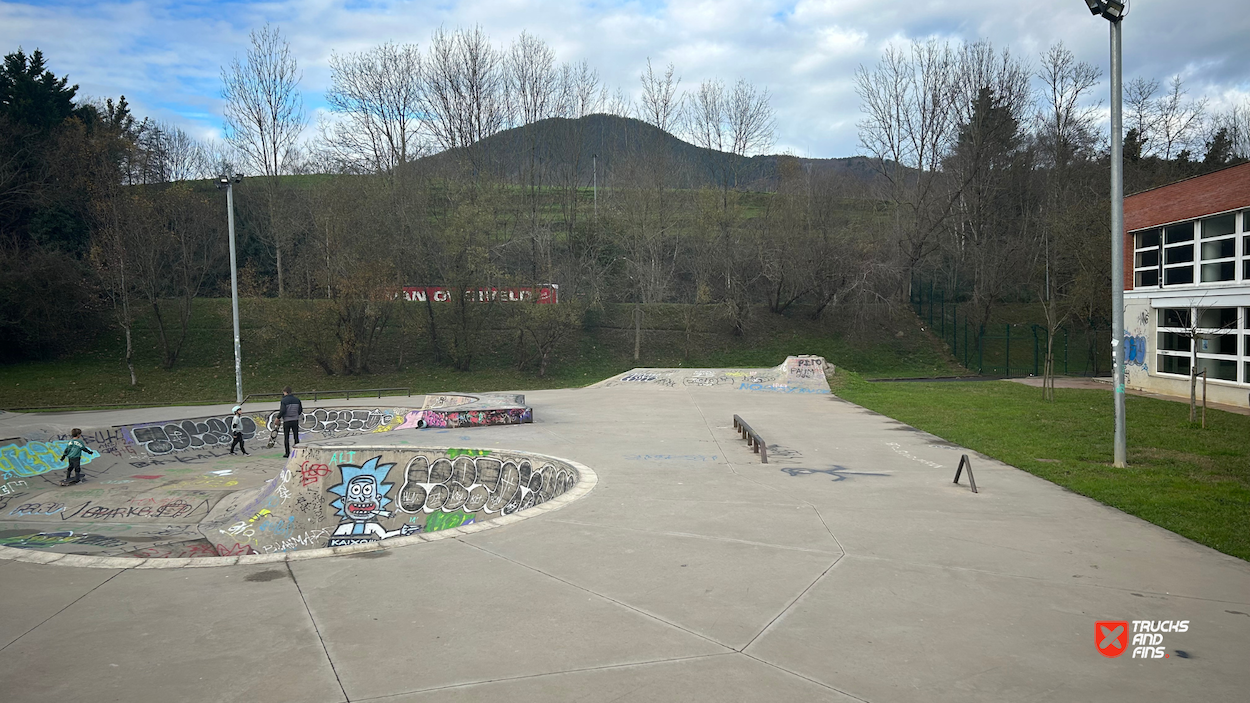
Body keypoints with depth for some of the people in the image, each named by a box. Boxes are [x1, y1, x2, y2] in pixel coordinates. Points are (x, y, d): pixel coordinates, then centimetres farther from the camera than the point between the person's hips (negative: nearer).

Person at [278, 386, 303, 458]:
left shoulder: (284, 400, -10)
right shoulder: (297, 400, 5)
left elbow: (282, 411, -18)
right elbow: (300, 410, 9)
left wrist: (278, 418, -5)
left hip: (286, 421, -3)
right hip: (295, 420, 3)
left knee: (286, 437, 6)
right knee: (296, 436, 7)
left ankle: (287, 453, 7)